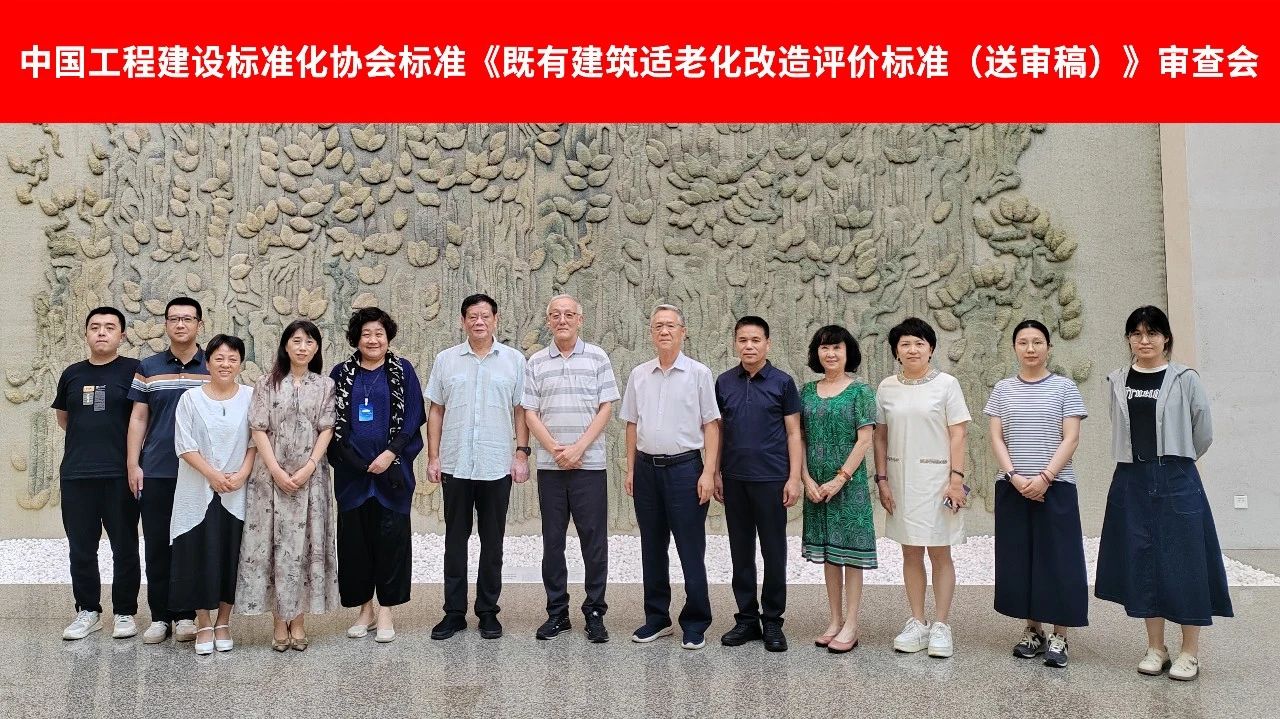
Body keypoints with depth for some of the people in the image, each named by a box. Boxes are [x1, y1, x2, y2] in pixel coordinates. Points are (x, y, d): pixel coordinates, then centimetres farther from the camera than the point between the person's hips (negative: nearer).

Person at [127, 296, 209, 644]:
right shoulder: (147, 368, 8)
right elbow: (138, 418, 8)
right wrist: (133, 464, 1)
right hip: (155, 472, 2)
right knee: (157, 545, 5)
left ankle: (186, 616, 14)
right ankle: (160, 617, 15)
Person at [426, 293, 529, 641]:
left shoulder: (514, 360, 4)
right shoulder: (446, 360, 6)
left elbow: (520, 411, 4)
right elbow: (435, 411, 7)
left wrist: (522, 453, -3)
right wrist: (433, 457, 2)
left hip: (498, 466, -1)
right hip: (455, 465, 1)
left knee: (492, 542, 7)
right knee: (455, 540, 8)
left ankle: (488, 612, 19)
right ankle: (454, 612, 19)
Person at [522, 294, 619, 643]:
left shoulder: (597, 358, 3)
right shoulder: (535, 363, 8)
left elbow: (606, 408, -1)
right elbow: (530, 413, 4)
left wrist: (578, 448, -10)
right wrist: (555, 449, -9)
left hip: (589, 464, -2)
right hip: (549, 466, 2)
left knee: (594, 539, 1)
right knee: (552, 540, 8)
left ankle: (595, 612, 13)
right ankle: (556, 611, 19)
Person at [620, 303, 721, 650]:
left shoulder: (698, 373, -2)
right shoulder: (638, 375, 9)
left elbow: (711, 426, -3)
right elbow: (632, 425, 14)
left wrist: (708, 472, -10)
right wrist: (630, 469, 10)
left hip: (684, 466, -4)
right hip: (647, 468, 4)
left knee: (691, 550, -1)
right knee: (652, 548, 12)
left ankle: (695, 623, 11)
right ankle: (656, 618, 24)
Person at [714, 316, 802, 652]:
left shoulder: (782, 382, -1)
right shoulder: (724, 382, 7)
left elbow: (793, 433, -1)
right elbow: (718, 430, 11)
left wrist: (794, 478, -7)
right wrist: (715, 473, 6)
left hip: (771, 478, -3)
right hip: (734, 479, 3)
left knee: (774, 552, 4)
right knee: (741, 551, 10)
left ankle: (772, 621, 16)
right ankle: (746, 618, 21)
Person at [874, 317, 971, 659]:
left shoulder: (946, 384, -2)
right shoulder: (887, 387, 6)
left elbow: (957, 434, -4)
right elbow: (880, 437, 8)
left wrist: (957, 479, -10)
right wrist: (882, 479, 2)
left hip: (935, 478, -3)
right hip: (901, 480, 3)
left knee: (939, 553, 3)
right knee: (910, 553, 9)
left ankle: (940, 626, 12)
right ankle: (917, 623, 19)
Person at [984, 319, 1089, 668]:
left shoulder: (1064, 387, 1)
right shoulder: (1003, 389, 7)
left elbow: (1070, 439, -5)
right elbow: (996, 438, 3)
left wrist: (1044, 477, -16)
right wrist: (1015, 476, -11)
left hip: (1055, 486, -2)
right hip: (1012, 487, 2)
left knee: (1058, 559, -1)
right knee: (1019, 558, 6)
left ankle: (1059, 636, 9)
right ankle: (1032, 630, 19)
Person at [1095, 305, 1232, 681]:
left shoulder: (1185, 379, -2)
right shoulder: (1118, 382, 6)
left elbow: (1204, 433, 4)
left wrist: (1175, 462, 12)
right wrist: (1142, 462, 13)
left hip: (1178, 481, -3)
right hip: (1132, 481, 3)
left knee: (1185, 561, 1)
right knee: (1143, 562, 6)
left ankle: (1190, 652, 12)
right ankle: (1156, 648, 17)